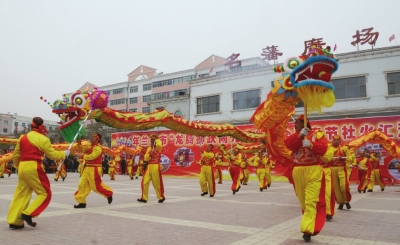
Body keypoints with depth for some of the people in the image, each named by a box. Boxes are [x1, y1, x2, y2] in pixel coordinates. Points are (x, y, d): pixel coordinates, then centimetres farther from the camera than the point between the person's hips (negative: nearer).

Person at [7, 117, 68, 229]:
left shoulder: (23, 137, 14)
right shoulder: (43, 139, -8)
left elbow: (16, 155, 19)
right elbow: (52, 155, -6)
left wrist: (18, 166, 35)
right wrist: (64, 154, 10)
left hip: (22, 167, 8)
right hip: (33, 168, -8)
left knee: (21, 194, 12)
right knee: (45, 193, 3)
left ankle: (14, 221, 12)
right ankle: (28, 214, -8)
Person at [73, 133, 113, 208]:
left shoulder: (98, 148, -15)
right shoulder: (89, 146, 13)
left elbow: (91, 156, -25)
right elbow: (81, 149, 14)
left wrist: (82, 156, -11)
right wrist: (79, 143, -1)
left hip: (94, 169, -9)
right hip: (87, 168, 9)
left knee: (96, 186, -2)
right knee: (82, 185, 6)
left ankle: (109, 194, 20)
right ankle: (82, 202, 13)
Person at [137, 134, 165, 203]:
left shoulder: (158, 147, -3)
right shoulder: (149, 148, 13)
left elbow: (159, 144, -30)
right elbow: (146, 158, 6)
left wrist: (157, 139, -11)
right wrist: (149, 154, -14)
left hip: (156, 167, -6)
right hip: (149, 166, 6)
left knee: (157, 183, 0)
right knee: (144, 182, 3)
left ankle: (161, 197, 18)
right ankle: (144, 198, 14)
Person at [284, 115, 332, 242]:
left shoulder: (317, 134, 2)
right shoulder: (295, 136, 13)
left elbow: (323, 148, -13)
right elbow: (288, 144, -8)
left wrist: (311, 145, -28)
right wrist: (300, 135, -17)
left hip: (313, 171, -4)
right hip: (298, 172, 5)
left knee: (311, 201, -10)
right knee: (303, 200, 14)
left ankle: (308, 229, -11)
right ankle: (309, 222, 34)